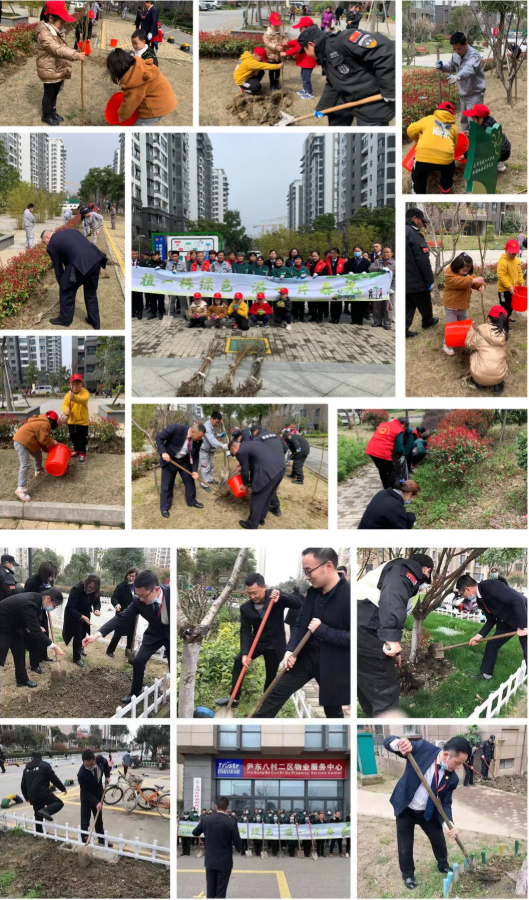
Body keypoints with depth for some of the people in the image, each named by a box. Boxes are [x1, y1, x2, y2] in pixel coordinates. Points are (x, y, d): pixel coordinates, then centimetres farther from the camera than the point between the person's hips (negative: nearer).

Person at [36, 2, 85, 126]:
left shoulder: (57, 31, 5)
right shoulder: (44, 34, -28)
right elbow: (58, 49, -40)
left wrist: (67, 66, 17)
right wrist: (75, 55, -50)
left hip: (59, 70, 9)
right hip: (49, 71, -9)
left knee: (55, 92, 23)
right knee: (49, 94, 9)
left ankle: (53, 111, 41)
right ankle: (46, 115, 27)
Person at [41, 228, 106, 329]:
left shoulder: (51, 245, 13)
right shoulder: (70, 231, 31)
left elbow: (58, 268, 18)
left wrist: (62, 285, 30)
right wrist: (96, 267, 27)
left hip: (81, 264, -7)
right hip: (96, 258, 7)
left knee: (67, 291, 17)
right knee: (91, 293, 26)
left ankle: (64, 320, 31)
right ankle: (95, 322, 34)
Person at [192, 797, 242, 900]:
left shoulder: (205, 819, -5)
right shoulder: (231, 822, -16)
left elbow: (195, 833, 12)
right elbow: (237, 842, -10)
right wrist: (238, 849, 13)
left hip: (210, 861, 3)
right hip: (224, 862, -3)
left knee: (210, 890, 12)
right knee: (221, 891, 3)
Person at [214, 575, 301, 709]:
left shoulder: (276, 595, -15)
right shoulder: (245, 608, -10)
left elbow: (298, 604, -23)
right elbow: (245, 631, -12)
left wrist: (281, 597, -39)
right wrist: (245, 653, -26)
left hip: (274, 644, -2)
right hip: (256, 642, 2)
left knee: (271, 675, 4)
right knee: (238, 661, -14)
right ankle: (234, 698, -6)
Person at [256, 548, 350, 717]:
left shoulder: (349, 595, -22)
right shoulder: (313, 592, 1)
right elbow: (299, 624, 11)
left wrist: (322, 630, -24)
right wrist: (290, 650, -6)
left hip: (332, 664, -6)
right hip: (305, 656, 6)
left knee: (333, 710, 11)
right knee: (276, 694, 6)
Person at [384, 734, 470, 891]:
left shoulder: (452, 778, -16)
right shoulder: (423, 748, -27)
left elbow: (445, 803, -9)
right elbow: (388, 741, -25)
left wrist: (448, 824, -29)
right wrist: (398, 743, -51)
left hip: (428, 812, 3)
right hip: (405, 809, -3)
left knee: (439, 840, 19)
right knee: (405, 846, 7)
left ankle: (443, 866, 48)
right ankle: (408, 875, 32)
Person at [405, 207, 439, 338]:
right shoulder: (414, 233, -18)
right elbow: (423, 261, -21)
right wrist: (430, 281, -13)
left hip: (404, 280, 7)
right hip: (416, 280, -7)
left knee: (408, 306, 13)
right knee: (424, 303, 17)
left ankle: (404, 329, 6)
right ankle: (428, 321, 37)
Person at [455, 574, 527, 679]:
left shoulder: (491, 586, -29)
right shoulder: (480, 600, 1)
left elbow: (518, 599, -33)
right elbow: (491, 620, 12)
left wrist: (522, 626, -31)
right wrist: (479, 635, 1)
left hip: (524, 618, -9)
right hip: (507, 621, 9)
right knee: (492, 644, 11)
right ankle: (485, 674, 26)